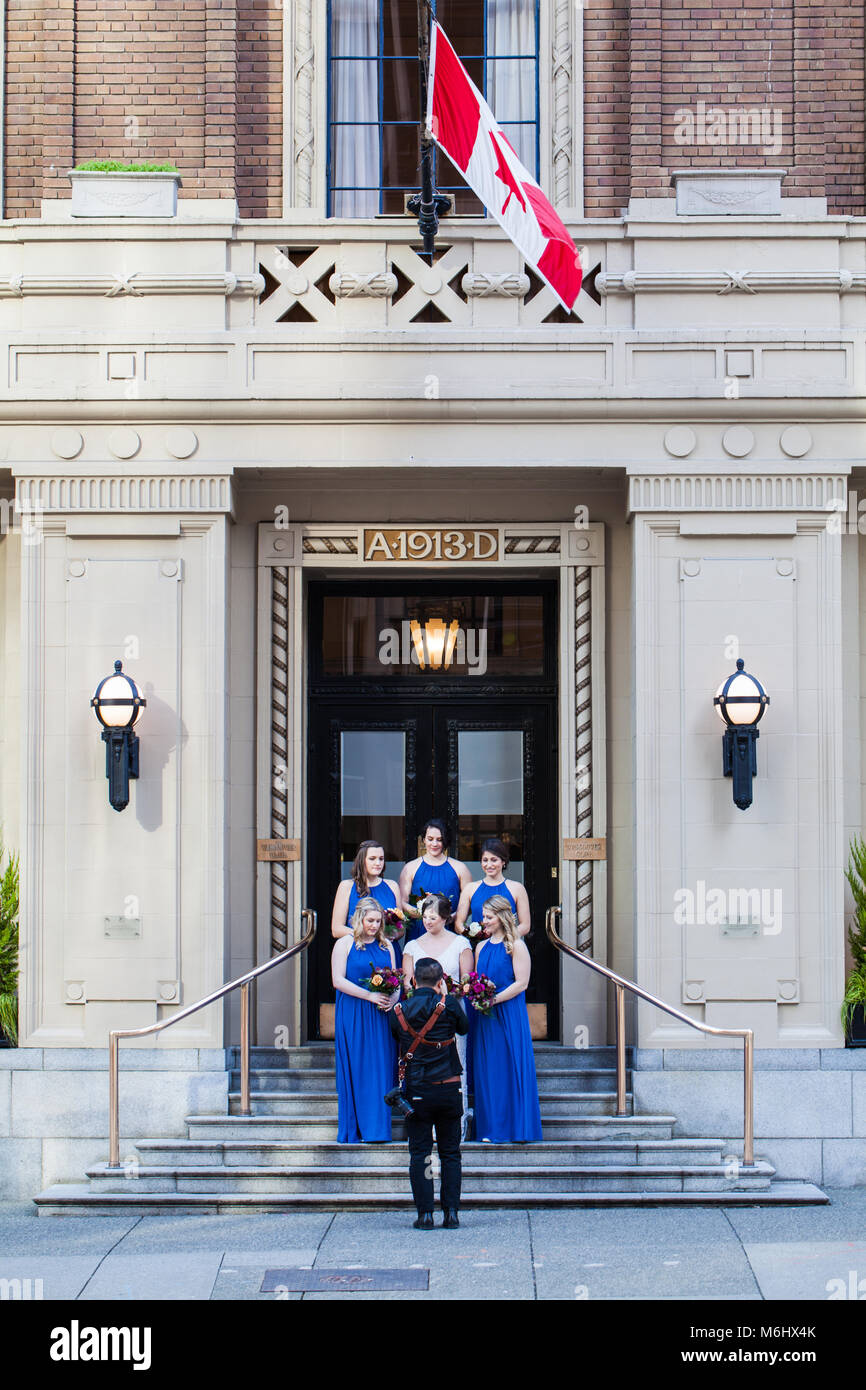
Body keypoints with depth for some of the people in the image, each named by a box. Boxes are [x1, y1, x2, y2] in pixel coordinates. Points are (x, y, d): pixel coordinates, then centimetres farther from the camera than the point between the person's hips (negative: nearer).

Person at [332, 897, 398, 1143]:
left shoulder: (386, 946, 13)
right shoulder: (344, 944, 0)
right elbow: (338, 980, -8)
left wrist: (393, 998, -8)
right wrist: (370, 996, -16)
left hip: (380, 1017, 4)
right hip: (353, 1016, -4)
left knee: (380, 1070, 0)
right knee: (355, 1070, -4)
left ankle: (375, 1128, 4)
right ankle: (354, 1130, 0)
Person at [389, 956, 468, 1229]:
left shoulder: (399, 1010, -2)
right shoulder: (448, 1005, -7)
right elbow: (463, 1027, 12)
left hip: (416, 1091, 0)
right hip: (448, 1089, 0)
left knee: (419, 1153, 5)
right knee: (450, 1153, 9)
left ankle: (425, 1214, -1)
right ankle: (452, 1212, 6)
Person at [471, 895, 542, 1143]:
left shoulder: (516, 946, -5)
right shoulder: (482, 947, 14)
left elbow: (521, 983, -10)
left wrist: (493, 999, -16)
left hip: (509, 1015, -6)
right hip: (485, 1016, 6)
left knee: (512, 1067, -5)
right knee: (487, 1069, 4)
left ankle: (516, 1128, 1)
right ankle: (492, 1129, 9)